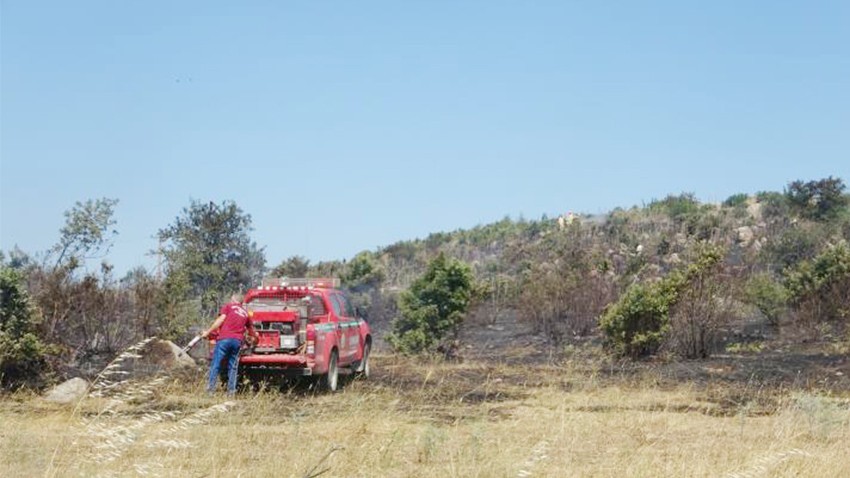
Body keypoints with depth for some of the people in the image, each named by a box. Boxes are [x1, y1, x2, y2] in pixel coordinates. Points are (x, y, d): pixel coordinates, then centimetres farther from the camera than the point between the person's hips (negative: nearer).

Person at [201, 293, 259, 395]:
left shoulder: (228, 306, 12)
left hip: (225, 338, -4)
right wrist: (256, 337, 58)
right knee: (233, 366, 10)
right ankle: (231, 391, 4)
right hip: (237, 341, 4)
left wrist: (208, 332, -1)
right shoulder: (245, 313, 24)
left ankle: (210, 389, -8)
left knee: (215, 364, -2)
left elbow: (220, 320, -2)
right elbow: (251, 330, 38)